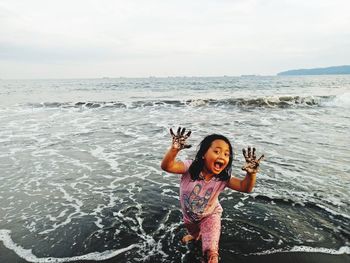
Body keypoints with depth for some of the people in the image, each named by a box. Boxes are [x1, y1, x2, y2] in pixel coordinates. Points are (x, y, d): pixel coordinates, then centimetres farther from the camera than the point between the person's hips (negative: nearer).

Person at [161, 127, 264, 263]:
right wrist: (174, 148, -68)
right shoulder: (191, 167, -34)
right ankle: (195, 235, 73)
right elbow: (166, 166, -48)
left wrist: (252, 173, -52)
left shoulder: (223, 178, -27)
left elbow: (245, 187, -31)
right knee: (193, 231, 35)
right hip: (189, 214, 1)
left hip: (210, 215, -1)